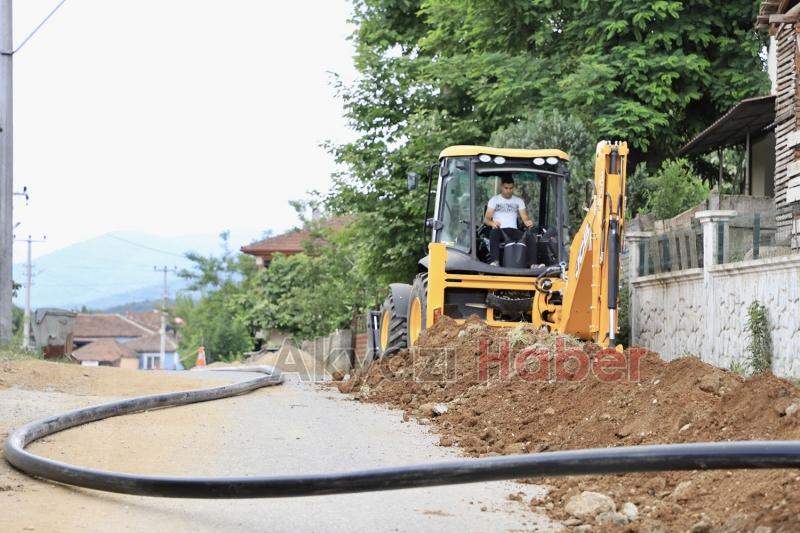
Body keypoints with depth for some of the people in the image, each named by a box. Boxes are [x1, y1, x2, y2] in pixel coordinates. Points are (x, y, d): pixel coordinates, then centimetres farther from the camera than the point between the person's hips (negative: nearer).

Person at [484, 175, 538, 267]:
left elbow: (525, 217, 9)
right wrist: (492, 223, -26)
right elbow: (486, 219, -1)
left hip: (513, 230, 3)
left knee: (530, 237, -27)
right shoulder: (494, 200, 10)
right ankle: (494, 262, -53)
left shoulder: (518, 201, 18)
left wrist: (528, 222, -17)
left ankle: (533, 264, -37)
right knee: (494, 232, -39)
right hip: (499, 230, -3)